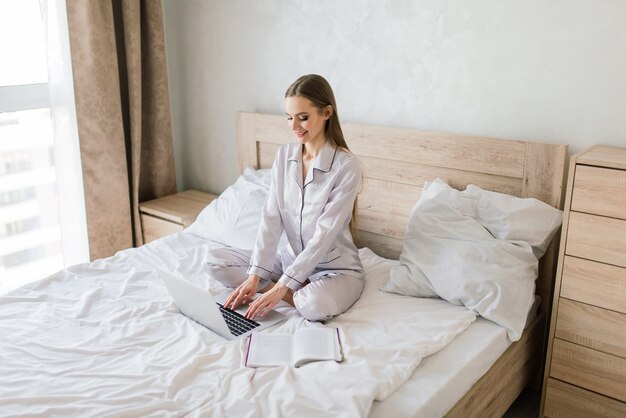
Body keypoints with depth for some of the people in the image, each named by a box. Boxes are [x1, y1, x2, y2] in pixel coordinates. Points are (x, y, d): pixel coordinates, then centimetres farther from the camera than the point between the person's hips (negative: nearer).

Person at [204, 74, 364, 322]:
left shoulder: (346, 166, -19)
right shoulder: (284, 156, -2)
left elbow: (324, 236, -23)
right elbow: (271, 218, -7)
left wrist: (281, 287, -27)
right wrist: (254, 275, -17)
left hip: (335, 268, -6)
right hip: (288, 258, 6)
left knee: (316, 306, -39)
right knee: (214, 261, -6)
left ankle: (304, 296, -5)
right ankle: (299, 293, -9)